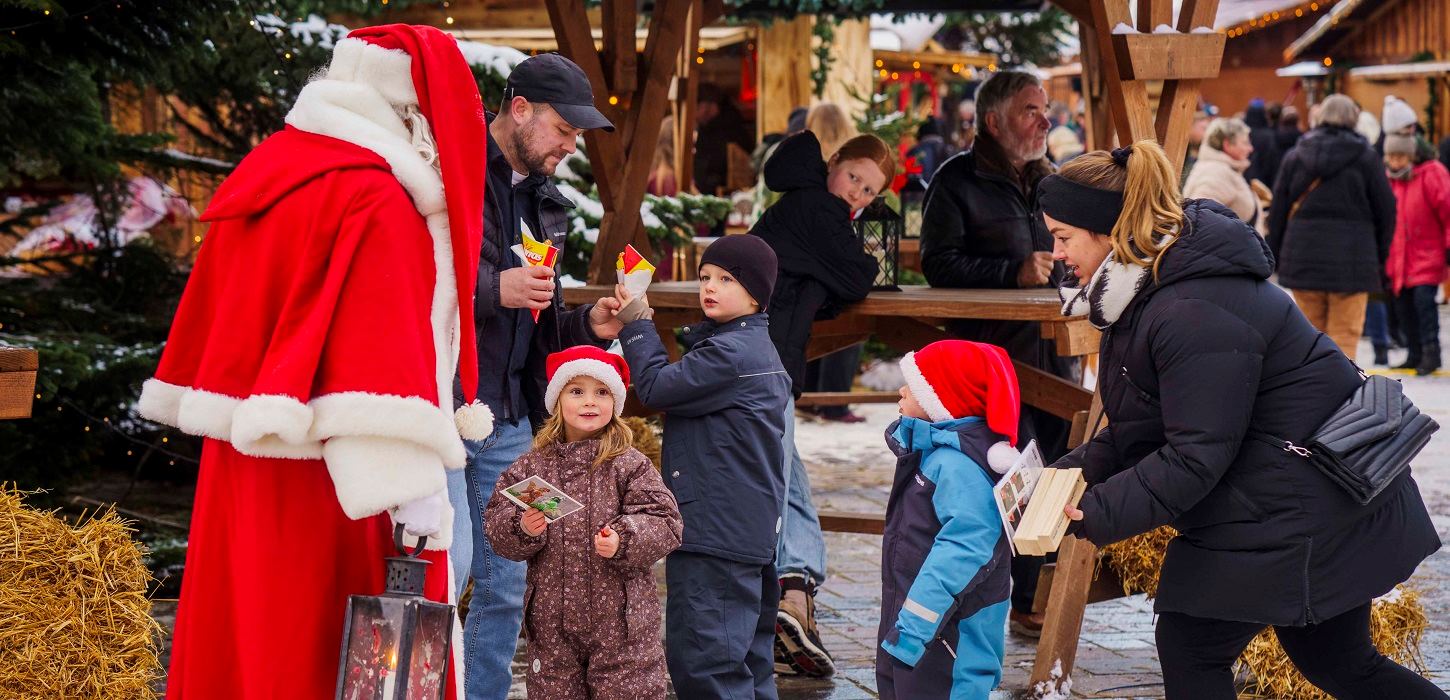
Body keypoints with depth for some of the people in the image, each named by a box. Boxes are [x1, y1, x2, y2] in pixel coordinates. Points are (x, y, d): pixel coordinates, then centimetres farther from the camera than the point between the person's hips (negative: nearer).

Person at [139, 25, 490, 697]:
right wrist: (415, 489, -28)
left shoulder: (264, 175, 10)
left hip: (241, 468, 8)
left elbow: (210, 323, 17)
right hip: (326, 489, -8)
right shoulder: (378, 202, -15)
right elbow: (384, 347, -24)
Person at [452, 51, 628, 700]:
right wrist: (491, 288, -21)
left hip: (507, 420, 8)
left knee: (504, 588, 9)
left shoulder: (542, 204, 19)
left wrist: (589, 325, 4)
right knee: (448, 561, -18)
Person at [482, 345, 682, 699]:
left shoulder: (631, 465, -1)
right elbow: (496, 522, 6)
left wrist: (623, 540, -22)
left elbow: (664, 523, -6)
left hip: (620, 619, -3)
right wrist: (522, 529, -14)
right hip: (551, 621, 3)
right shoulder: (530, 467, 6)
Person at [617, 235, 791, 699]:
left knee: (702, 657, -11)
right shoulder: (757, 348, 18)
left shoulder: (731, 352, -15)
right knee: (748, 656, 15)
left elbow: (655, 388, -14)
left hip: (717, 533, -11)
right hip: (751, 533, 11)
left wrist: (636, 325, -6)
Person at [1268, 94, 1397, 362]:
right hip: (1351, 257, -3)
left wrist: (1276, 255, 14)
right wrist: (1381, 255, 12)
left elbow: (1278, 209, 7)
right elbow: (1386, 209, 1)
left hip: (1302, 255, 3)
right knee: (1344, 335, 0)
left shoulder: (1295, 157, 6)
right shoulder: (1365, 158, -2)